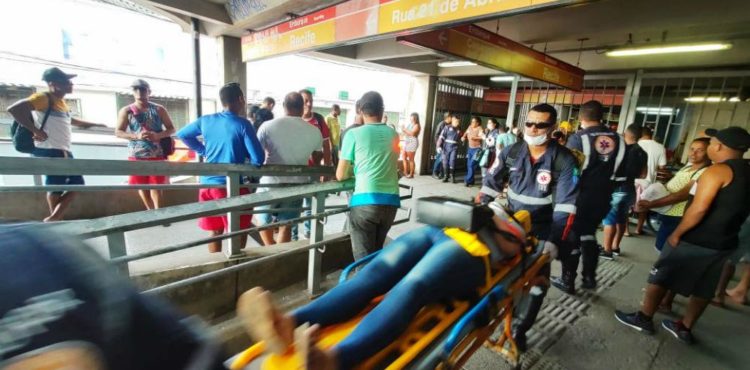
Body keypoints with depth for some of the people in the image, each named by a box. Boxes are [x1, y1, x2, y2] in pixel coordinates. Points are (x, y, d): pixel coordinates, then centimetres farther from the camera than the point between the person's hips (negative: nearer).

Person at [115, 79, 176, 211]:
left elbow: (172, 129, 2)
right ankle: (151, 211, 27)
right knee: (141, 185, 11)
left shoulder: (159, 109, 1)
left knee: (156, 185, 1)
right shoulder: (126, 111, 2)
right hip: (136, 155, 2)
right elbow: (118, 132, -2)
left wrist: (157, 135, -18)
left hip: (156, 154, -2)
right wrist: (136, 136, -21)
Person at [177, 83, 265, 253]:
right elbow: (258, 158, -16)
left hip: (208, 184, 6)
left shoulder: (206, 120, 4)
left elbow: (181, 134, 20)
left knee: (215, 232, 19)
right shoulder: (243, 124, -12)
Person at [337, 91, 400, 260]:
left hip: (365, 201, -5)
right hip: (391, 201, 5)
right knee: (376, 252, 21)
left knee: (363, 257, 2)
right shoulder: (394, 135, 15)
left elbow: (341, 175, 4)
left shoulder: (354, 134, 1)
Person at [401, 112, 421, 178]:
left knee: (411, 159, -5)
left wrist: (405, 130, -13)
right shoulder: (409, 124, 16)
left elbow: (412, 133, -22)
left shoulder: (416, 125, -8)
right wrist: (404, 130, -1)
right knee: (404, 158, 10)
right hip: (406, 142, 9)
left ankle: (411, 174, 2)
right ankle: (405, 172, 19)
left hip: (412, 143, -8)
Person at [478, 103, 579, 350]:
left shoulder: (565, 161, -13)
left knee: (537, 282, 3)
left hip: (542, 231, -2)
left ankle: (521, 329, 22)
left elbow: (565, 207, -18)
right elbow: (491, 184, 1)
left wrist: (554, 243, -26)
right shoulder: (510, 153, -5)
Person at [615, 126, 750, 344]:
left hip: (695, 240, -8)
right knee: (703, 288, 15)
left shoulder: (718, 171, -17)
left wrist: (677, 233, -14)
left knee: (660, 276, 5)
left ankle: (644, 318, 15)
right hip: (724, 243, 8)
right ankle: (684, 328, 27)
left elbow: (699, 208, -24)